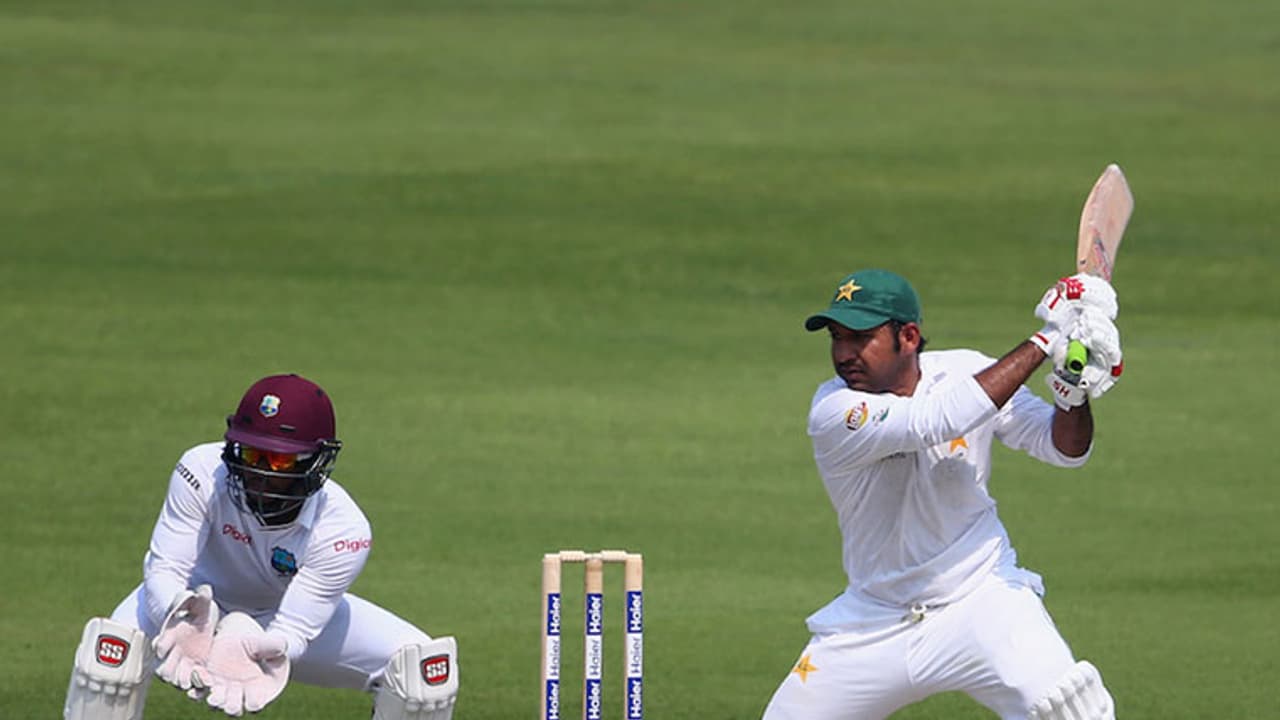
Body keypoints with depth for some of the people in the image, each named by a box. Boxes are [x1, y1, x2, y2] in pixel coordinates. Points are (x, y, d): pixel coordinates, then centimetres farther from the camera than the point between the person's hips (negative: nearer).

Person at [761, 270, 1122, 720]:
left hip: (982, 599, -1)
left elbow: (1065, 449, -5)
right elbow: (936, 421, -33)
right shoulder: (834, 412, -17)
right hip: (874, 623, 1)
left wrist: (1074, 391, -28)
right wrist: (1045, 341, -31)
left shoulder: (966, 372, -6)